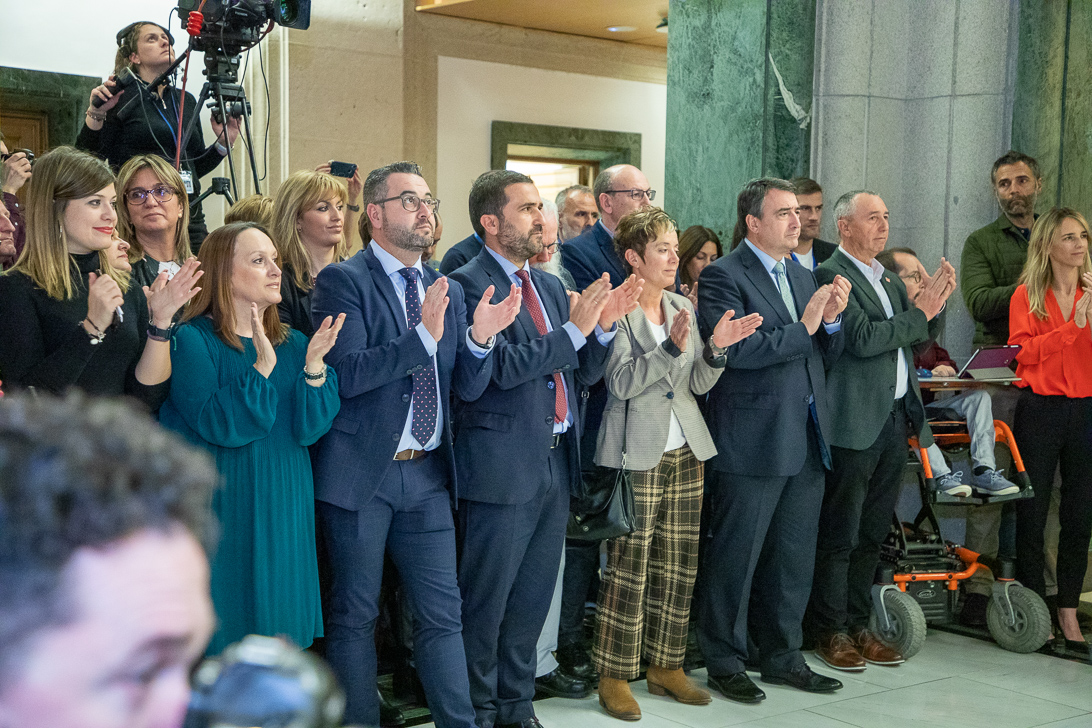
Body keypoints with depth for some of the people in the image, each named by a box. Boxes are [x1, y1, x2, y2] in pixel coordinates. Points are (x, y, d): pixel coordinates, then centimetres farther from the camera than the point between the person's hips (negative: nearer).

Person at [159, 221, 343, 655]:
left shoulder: (293, 344, 9)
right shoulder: (192, 341, -6)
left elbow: (309, 429, -3)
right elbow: (217, 424, -18)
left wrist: (314, 366, -17)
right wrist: (263, 366, -24)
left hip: (282, 513, 5)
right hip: (221, 516, -5)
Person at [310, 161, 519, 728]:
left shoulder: (449, 290, 12)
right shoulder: (343, 280, -6)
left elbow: (467, 387, 8)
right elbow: (346, 373, -19)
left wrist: (480, 337, -12)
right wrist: (422, 336, -27)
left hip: (428, 474, 5)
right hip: (362, 473, -5)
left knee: (442, 612, 7)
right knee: (354, 614, 7)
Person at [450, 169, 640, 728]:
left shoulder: (550, 286, 15)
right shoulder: (469, 284, -10)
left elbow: (582, 373, 15)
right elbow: (499, 367, -21)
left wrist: (603, 324, -2)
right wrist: (574, 329, -19)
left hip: (556, 462, 8)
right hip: (503, 466, -8)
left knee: (532, 597, 16)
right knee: (486, 598, 3)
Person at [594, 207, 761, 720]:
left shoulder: (683, 307, 13)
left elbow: (697, 385, 12)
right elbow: (621, 382, -17)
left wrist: (714, 349, -6)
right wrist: (671, 348, -26)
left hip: (686, 451, 7)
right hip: (636, 454, -7)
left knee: (678, 565, 10)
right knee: (628, 566, -4)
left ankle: (665, 666, 22)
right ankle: (615, 677, 6)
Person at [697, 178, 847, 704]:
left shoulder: (803, 277, 16)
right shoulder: (723, 276, -8)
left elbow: (825, 358, 17)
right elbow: (734, 349, -21)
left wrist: (831, 320, -3)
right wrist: (802, 327, -16)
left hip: (805, 443, 8)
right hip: (753, 443, -8)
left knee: (795, 558, 15)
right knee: (735, 558, 2)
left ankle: (782, 656, 28)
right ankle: (725, 663, 14)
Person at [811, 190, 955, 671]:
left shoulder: (888, 279, 17)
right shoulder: (831, 275, -9)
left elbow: (920, 338, 20)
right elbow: (863, 339, -18)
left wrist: (934, 304, 2)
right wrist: (919, 313, -12)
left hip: (895, 417, 8)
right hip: (855, 424, -8)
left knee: (872, 533, 14)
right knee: (839, 534, 0)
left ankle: (859, 625, 23)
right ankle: (831, 631, 10)